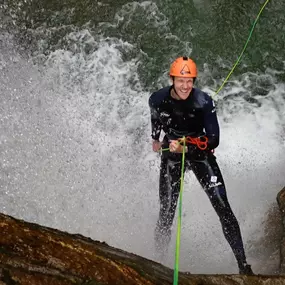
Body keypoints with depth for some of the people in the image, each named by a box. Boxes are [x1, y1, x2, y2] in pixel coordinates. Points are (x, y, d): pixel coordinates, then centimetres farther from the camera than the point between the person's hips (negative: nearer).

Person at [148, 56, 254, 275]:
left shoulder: (204, 102, -22)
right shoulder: (157, 100, -14)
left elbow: (214, 140, -23)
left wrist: (187, 147, -36)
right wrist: (155, 138, 25)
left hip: (200, 153, -1)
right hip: (171, 154, 1)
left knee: (223, 209, -10)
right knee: (166, 212, -5)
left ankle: (244, 265, -1)